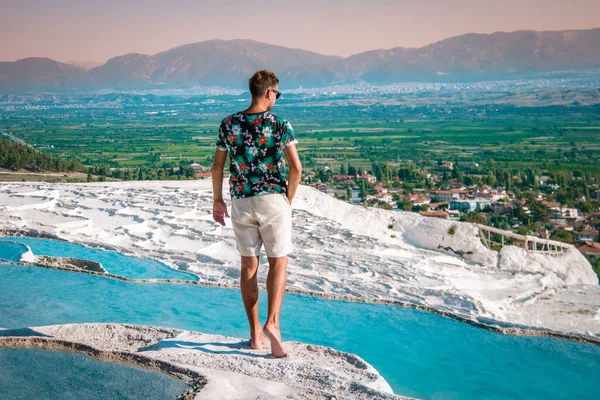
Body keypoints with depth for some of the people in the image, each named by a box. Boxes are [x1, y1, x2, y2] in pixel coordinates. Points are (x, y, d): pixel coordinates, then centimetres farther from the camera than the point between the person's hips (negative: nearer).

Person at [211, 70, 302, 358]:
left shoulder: (229, 124, 2)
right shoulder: (280, 124, -6)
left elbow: (217, 167, 5)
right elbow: (296, 167, -8)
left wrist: (217, 200, 15)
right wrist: (289, 198, 6)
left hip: (241, 202, 3)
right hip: (274, 199, -3)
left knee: (248, 265, 11)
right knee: (278, 262, 6)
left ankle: (255, 332, 15)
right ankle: (272, 322, -14)